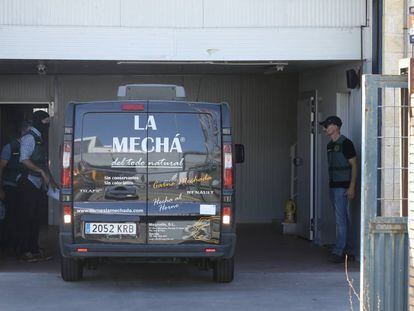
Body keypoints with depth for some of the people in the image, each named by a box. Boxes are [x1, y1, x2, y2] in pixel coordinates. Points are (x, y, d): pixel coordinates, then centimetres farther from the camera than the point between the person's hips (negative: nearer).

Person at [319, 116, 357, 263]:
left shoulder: (346, 144, -10)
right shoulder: (330, 145, 15)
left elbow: (354, 165, -12)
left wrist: (352, 187, -17)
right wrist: (330, 185, 17)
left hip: (343, 187, -9)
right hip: (333, 186, 9)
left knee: (341, 219, -11)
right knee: (344, 220, 11)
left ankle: (339, 251, -12)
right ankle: (349, 251, 14)